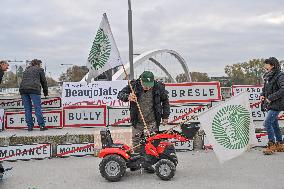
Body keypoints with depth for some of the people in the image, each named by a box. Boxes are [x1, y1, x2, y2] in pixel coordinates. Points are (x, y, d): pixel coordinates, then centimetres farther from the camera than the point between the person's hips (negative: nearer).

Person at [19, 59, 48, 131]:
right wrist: (46, 92, 24)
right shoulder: (39, 69, 14)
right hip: (34, 89, -5)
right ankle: (42, 126, -4)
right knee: (38, 108, -4)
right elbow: (43, 81, 15)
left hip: (23, 89, 5)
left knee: (27, 109, 6)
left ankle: (30, 126, 6)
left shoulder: (26, 70, 30)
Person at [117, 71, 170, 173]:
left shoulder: (158, 87, -5)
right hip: (137, 122, 0)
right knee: (136, 144, 4)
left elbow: (165, 101, 11)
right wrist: (127, 97, -26)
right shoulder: (134, 86, -9)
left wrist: (165, 116, 9)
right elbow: (120, 94, -4)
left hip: (152, 122, 0)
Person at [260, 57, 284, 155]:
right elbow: (265, 88, 26)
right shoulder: (268, 76, 13)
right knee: (274, 124, 15)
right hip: (270, 105, 9)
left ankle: (271, 145, -2)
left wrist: (271, 98, -23)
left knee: (267, 123, -13)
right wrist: (262, 95, 6)